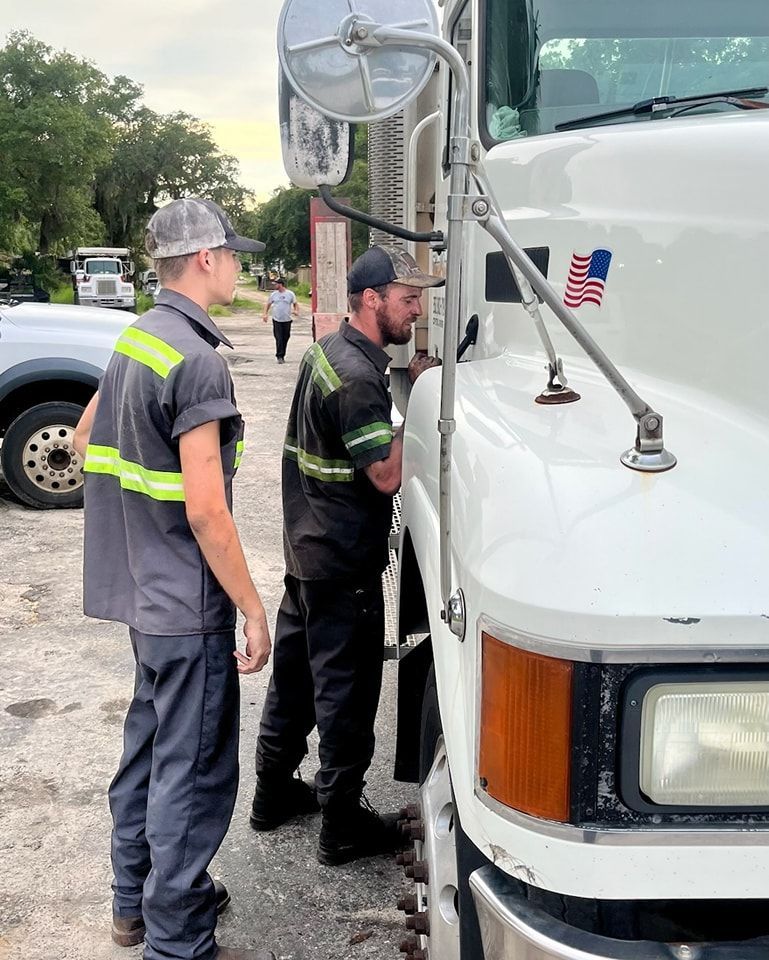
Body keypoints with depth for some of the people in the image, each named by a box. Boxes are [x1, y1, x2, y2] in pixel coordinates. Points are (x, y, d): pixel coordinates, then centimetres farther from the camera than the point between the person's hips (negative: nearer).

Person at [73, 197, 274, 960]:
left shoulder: (136, 339, 8)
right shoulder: (197, 360, -20)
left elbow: (84, 439, 20)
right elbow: (206, 510, -23)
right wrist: (252, 609, -17)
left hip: (144, 589, 10)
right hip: (190, 603, -10)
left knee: (148, 745, 21)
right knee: (192, 771, 1)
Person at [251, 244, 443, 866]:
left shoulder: (328, 351, 9)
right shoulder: (358, 378, -22)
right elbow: (388, 474, -23)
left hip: (308, 550, 10)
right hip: (344, 564, -10)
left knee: (295, 670, 19)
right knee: (346, 690, 2)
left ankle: (274, 792, 34)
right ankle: (343, 824, 15)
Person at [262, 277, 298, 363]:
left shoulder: (290, 294, 2)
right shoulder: (273, 294, 6)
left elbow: (295, 303, 10)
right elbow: (268, 304, 13)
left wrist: (296, 311, -9)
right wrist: (265, 314, 1)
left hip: (287, 320, 0)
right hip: (277, 320, 0)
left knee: (285, 339, 6)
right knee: (279, 339, -8)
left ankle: (282, 356, 19)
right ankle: (279, 356, -6)